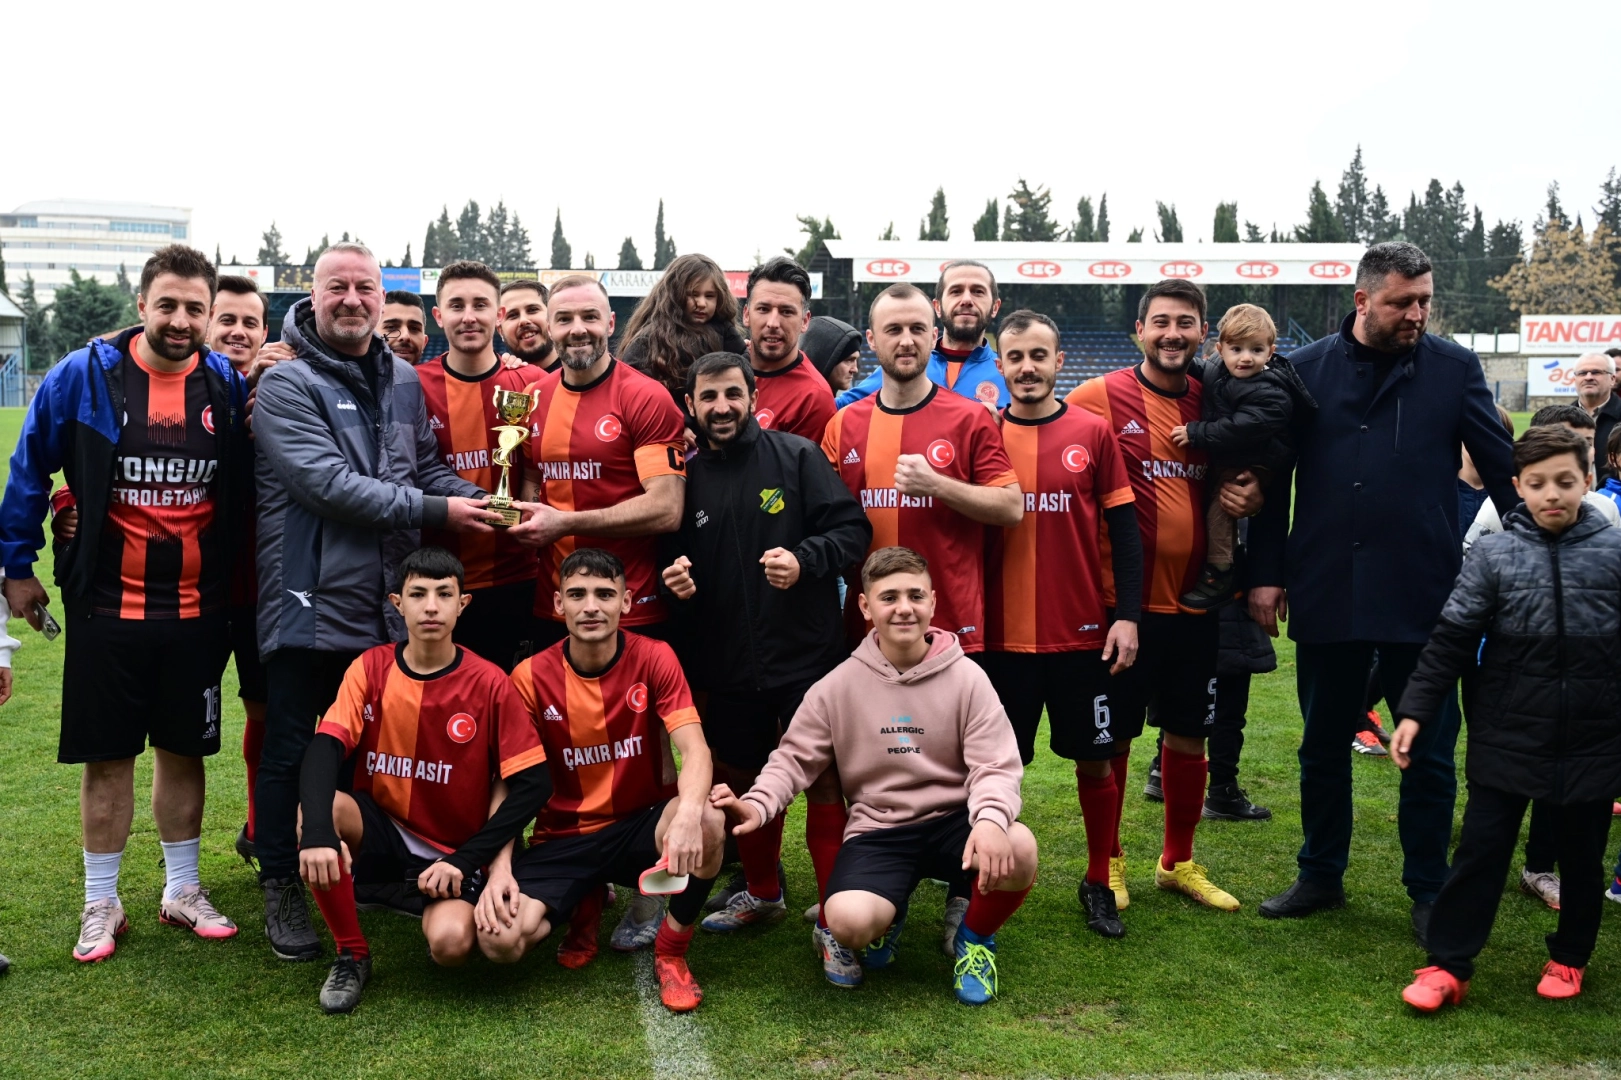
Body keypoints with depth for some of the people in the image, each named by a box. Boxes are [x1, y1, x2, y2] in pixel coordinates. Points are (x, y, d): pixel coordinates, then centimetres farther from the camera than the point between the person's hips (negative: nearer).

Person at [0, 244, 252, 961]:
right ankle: (101, 903, 24)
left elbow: (248, 486, 11)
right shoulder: (83, 377, -7)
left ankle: (182, 890, 28)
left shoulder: (228, 385, -1)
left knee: (184, 750, 13)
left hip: (197, 611, 2)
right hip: (105, 607, -1)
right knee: (107, 756, 8)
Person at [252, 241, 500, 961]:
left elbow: (426, 469, 16)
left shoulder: (404, 382, 11)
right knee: (293, 752, 6)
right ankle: (281, 888, 21)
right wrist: (436, 511, -19)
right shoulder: (287, 385, -8)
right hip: (312, 603, -5)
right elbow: (330, 484, -19)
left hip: (390, 604, 6)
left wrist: (479, 499, -5)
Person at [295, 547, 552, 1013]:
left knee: (450, 944, -29)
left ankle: (451, 904, 12)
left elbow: (534, 783, -11)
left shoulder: (489, 684, -12)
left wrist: (464, 859, -16)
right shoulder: (371, 667, -6)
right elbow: (324, 751, -18)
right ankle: (351, 954, -7)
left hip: (454, 848, -2)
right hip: (381, 830, 2)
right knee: (317, 810, -30)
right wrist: (318, 833, -37)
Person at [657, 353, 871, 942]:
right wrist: (677, 580, -4)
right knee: (742, 779, 15)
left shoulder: (796, 455, -2)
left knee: (823, 780, -1)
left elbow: (853, 528, -5)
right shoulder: (688, 475, 8)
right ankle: (762, 892, 36)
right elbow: (674, 560, 18)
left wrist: (805, 559, -21)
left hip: (807, 654, -4)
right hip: (728, 664, 4)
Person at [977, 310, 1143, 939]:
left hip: (1083, 633, 0)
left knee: (1094, 758, 10)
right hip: (1003, 636, 0)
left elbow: (1123, 530, 2)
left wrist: (1128, 615, -5)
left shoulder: (1092, 433, 1)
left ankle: (1099, 882, 28)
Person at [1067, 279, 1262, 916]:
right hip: (1120, 599, -4)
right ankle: (1108, 864, 25)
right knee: (1111, 738, 6)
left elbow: (1243, 475, 21)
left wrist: (1251, 495, -3)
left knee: (1189, 734, 14)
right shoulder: (1100, 397, -8)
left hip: (1195, 599, 5)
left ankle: (1178, 862, 32)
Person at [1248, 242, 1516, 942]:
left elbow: (1502, 470, 2)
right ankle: (1321, 876, 31)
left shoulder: (1454, 368, 1)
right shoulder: (1307, 370, 3)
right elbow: (1273, 478, 5)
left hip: (1422, 596, -1)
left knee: (1429, 752, 7)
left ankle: (1429, 891, 25)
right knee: (1323, 746, 13)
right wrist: (1266, 574, 2)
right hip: (1325, 595, 1)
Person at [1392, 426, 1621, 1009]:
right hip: (1505, 740, -1)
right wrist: (1415, 710, -9)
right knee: (1480, 851, 4)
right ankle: (1449, 964, 12)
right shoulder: (1493, 555, -4)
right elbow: (1450, 639, -4)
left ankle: (1570, 956, 36)